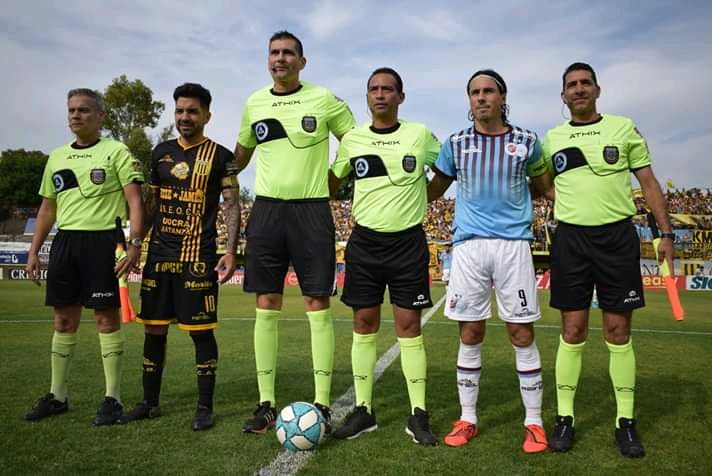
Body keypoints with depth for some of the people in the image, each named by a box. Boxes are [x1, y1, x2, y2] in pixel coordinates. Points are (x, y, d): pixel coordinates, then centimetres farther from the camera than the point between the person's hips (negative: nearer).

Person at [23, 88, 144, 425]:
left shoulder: (116, 152, -1)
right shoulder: (56, 157, 18)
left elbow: (134, 200, -8)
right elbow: (47, 208, 22)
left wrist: (134, 242, -20)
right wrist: (34, 251, 17)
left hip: (103, 240, -6)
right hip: (65, 241, 6)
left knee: (106, 318, -3)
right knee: (64, 319, 11)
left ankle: (112, 398, 6)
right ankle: (57, 395, 22)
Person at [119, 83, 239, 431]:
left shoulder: (220, 156, 0)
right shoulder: (161, 152, 14)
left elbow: (231, 206, -2)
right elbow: (151, 203, 18)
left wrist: (230, 251, -12)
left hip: (198, 257, -5)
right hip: (159, 255, 5)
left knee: (201, 331, -2)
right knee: (153, 328, 11)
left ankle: (205, 406, 11)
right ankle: (149, 402, 25)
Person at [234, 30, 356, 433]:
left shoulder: (324, 100, 2)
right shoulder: (254, 103, 12)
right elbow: (242, 152, 25)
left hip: (312, 211, -3)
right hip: (266, 210, 3)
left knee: (318, 305, -3)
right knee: (266, 306, 2)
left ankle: (322, 404, 6)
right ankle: (266, 404, 12)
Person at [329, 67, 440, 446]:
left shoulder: (420, 135, 0)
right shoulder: (352, 139, 5)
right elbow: (332, 181, 17)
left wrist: (424, 197, 7)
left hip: (408, 242, -2)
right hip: (364, 241, 2)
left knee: (409, 325, 0)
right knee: (364, 324, 5)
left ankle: (418, 415, 11)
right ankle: (363, 409, 17)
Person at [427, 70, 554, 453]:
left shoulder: (526, 142, 7)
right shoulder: (455, 144, 9)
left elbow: (545, 186, 21)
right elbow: (433, 189, 17)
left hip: (513, 244, -1)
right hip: (468, 245, 1)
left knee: (522, 335, 1)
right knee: (470, 335, 5)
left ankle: (534, 422, 16)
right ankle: (467, 419, 19)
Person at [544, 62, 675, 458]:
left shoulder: (623, 128, 5)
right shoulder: (552, 139, 9)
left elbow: (649, 182, 6)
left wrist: (666, 233, 0)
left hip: (618, 236, -1)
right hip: (571, 239, 1)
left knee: (619, 331, 3)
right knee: (573, 331, 3)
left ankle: (626, 421, 15)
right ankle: (565, 417, 13)